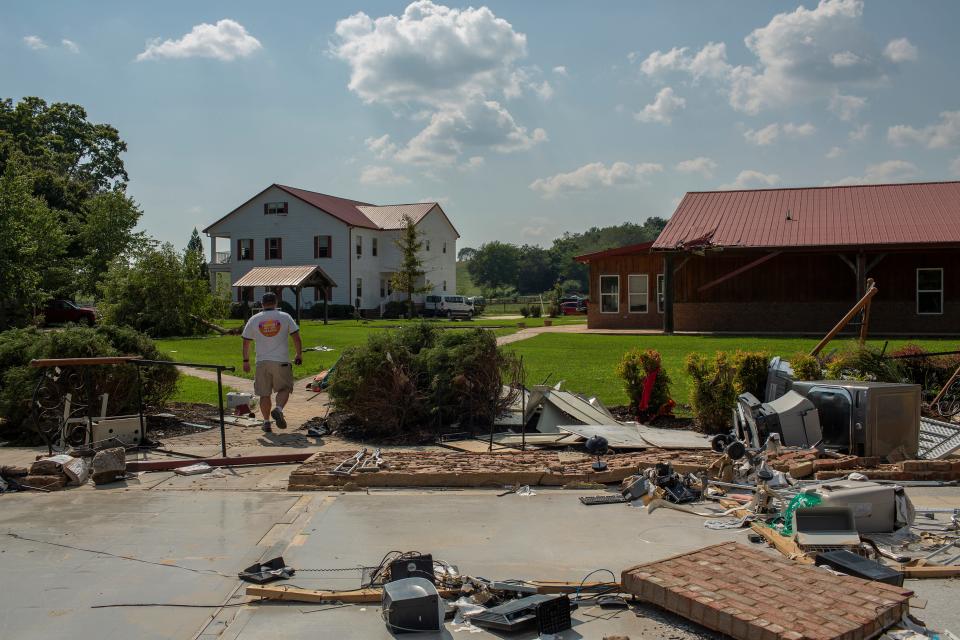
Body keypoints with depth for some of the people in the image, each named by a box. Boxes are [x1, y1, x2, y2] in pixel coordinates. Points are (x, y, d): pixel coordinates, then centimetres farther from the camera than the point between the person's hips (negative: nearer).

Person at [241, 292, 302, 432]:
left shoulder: (254, 319, 5)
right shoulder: (285, 317, 0)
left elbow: (246, 342, 9)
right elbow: (296, 337, -1)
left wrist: (246, 361, 19)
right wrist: (299, 355, 12)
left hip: (262, 362, 2)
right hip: (281, 361, -2)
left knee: (264, 394, 10)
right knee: (284, 388, 10)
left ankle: (266, 422, 12)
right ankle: (278, 409, -16)